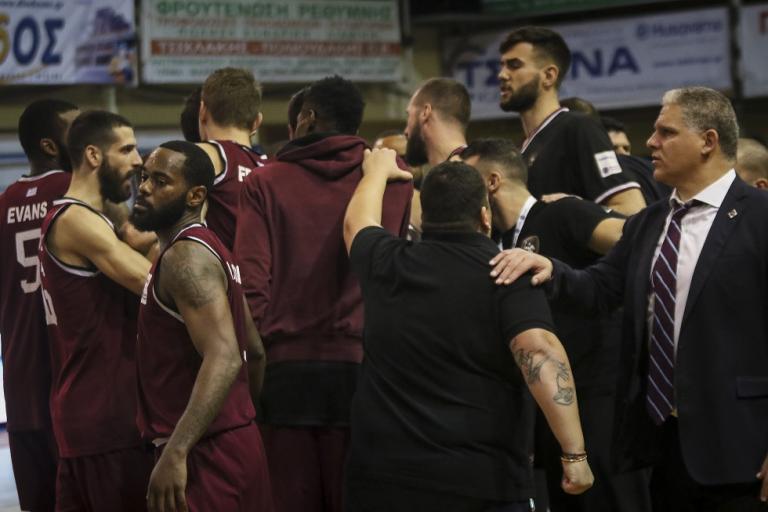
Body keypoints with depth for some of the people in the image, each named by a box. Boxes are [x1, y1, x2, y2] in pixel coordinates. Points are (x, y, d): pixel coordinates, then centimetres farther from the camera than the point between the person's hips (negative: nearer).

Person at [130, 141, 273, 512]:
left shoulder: (185, 257, -15)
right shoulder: (210, 249, 16)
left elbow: (224, 358, -28)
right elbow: (255, 352, 23)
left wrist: (175, 452, -34)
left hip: (205, 453, -10)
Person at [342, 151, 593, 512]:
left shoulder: (387, 265, 4)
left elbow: (357, 223, 27)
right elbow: (539, 351, -22)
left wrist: (378, 171, 45)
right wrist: (575, 453, -23)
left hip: (382, 474, 3)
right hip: (483, 482, -3)